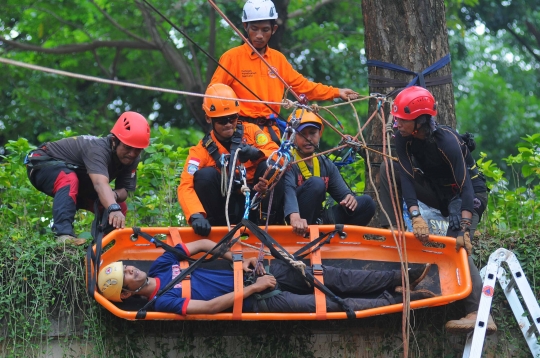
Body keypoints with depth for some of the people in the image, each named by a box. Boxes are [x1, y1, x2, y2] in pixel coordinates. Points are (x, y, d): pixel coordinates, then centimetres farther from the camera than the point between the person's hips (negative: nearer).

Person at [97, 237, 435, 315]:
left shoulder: (160, 264, 5)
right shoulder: (162, 301, -17)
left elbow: (202, 243, 13)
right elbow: (210, 306, -24)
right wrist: (254, 288, -22)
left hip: (252, 273, 6)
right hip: (250, 302, -6)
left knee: (327, 277, -1)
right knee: (320, 303, -11)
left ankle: (399, 279, 5)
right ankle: (394, 301, 0)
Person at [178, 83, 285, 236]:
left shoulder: (251, 131, 0)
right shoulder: (202, 150, -5)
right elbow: (186, 186, -17)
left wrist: (257, 153, -33)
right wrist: (196, 216, -37)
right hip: (227, 210, -1)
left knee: (270, 167, -21)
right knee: (206, 175, -23)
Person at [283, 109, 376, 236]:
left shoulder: (326, 165, 14)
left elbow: (342, 192, 7)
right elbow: (288, 189, -29)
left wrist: (349, 197, -20)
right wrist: (294, 216, -49)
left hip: (318, 220, 7)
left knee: (367, 203, -2)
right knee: (316, 183, -28)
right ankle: (301, 235, -30)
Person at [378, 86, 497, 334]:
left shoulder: (446, 140, -30)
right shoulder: (403, 138, -14)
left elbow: (466, 186, -35)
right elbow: (407, 177, -21)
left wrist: (464, 229, -43)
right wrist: (416, 216, -34)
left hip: (470, 192, -7)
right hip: (438, 190, 7)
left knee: (458, 244, -30)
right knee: (389, 169, -6)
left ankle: (480, 314, -37)